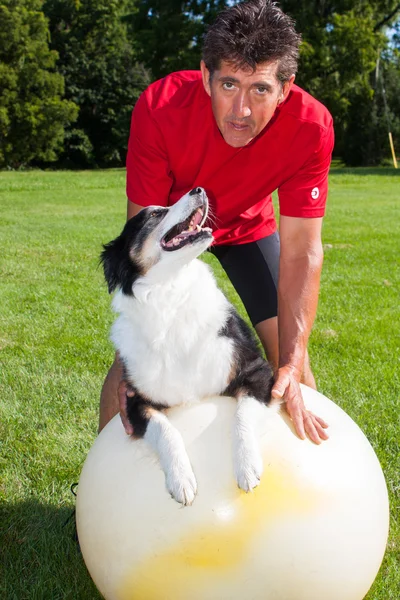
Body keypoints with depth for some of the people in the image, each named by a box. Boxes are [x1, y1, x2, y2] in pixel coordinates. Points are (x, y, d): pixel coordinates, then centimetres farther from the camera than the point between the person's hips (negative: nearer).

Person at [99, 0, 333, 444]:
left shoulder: (310, 127, -35)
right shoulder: (160, 109, -38)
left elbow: (300, 250, -31)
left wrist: (291, 365, -40)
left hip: (248, 225, 1)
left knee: (288, 346, -6)